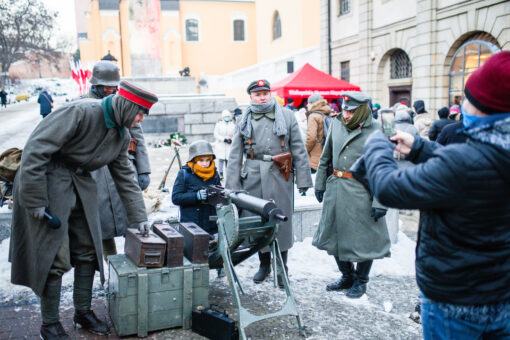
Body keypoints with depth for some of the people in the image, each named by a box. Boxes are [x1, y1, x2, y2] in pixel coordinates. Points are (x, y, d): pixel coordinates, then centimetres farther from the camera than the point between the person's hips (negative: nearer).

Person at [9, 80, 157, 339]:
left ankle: (83, 312, 27)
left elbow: (125, 177, 12)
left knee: (88, 250, 10)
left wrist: (138, 216, 10)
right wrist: (35, 200, -23)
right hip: (49, 180, -8)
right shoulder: (80, 112, -23)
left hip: (82, 185, 8)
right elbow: (36, 149, -24)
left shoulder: (122, 135, 3)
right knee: (55, 257, -5)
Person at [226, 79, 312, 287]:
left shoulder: (287, 116, 6)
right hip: (253, 177, 2)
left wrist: (303, 179, 0)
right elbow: (235, 155, 9)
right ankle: (264, 264, 27)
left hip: (280, 175, -1)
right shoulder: (244, 120, 10)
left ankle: (282, 268, 16)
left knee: (281, 221, 1)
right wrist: (232, 185, 3)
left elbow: (299, 149, 5)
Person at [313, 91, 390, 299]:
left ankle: (361, 281, 27)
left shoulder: (375, 131, -11)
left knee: (363, 239, 5)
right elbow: (325, 157, 16)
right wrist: (320, 184, 16)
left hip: (360, 192, -5)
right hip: (335, 189, 6)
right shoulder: (337, 124, 5)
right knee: (335, 236, 15)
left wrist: (380, 202, -16)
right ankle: (347, 276, 35)